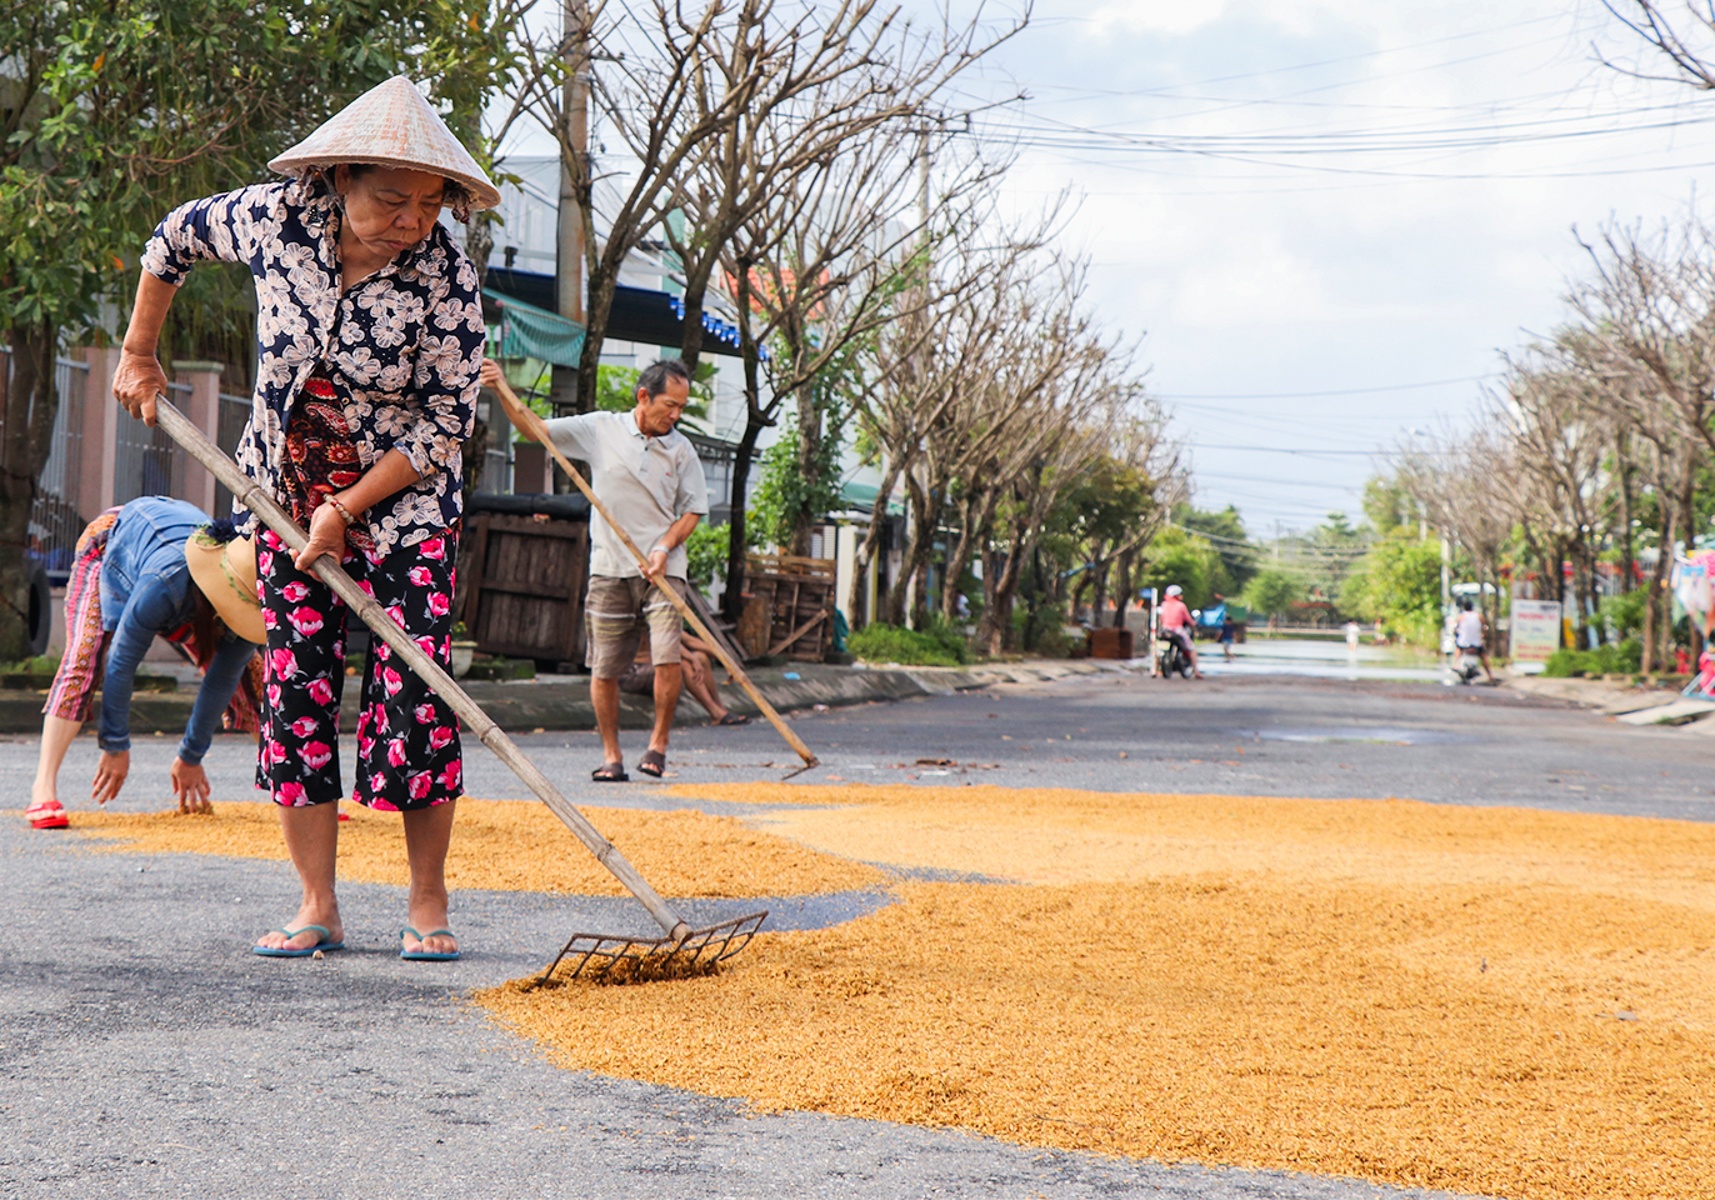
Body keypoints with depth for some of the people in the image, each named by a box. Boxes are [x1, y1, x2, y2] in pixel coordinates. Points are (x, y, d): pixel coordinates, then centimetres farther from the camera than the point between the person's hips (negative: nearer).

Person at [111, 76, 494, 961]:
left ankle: (426, 905, 2)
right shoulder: (278, 218, -14)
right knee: (295, 689, -1)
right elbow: (178, 235, 7)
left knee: (415, 693, -10)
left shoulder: (446, 279, -21)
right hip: (286, 493, 3)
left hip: (404, 501, -3)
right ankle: (317, 910, 4)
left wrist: (346, 509, -18)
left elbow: (446, 422, -16)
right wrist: (139, 354, 11)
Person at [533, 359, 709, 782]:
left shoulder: (681, 449, 6)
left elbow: (692, 510, 8)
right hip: (609, 568, 0)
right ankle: (611, 754, 16)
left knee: (668, 658, -15)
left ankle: (658, 743, 3)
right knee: (604, 667, 2)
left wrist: (665, 547, -8)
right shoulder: (600, 429, 3)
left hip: (663, 569, 0)